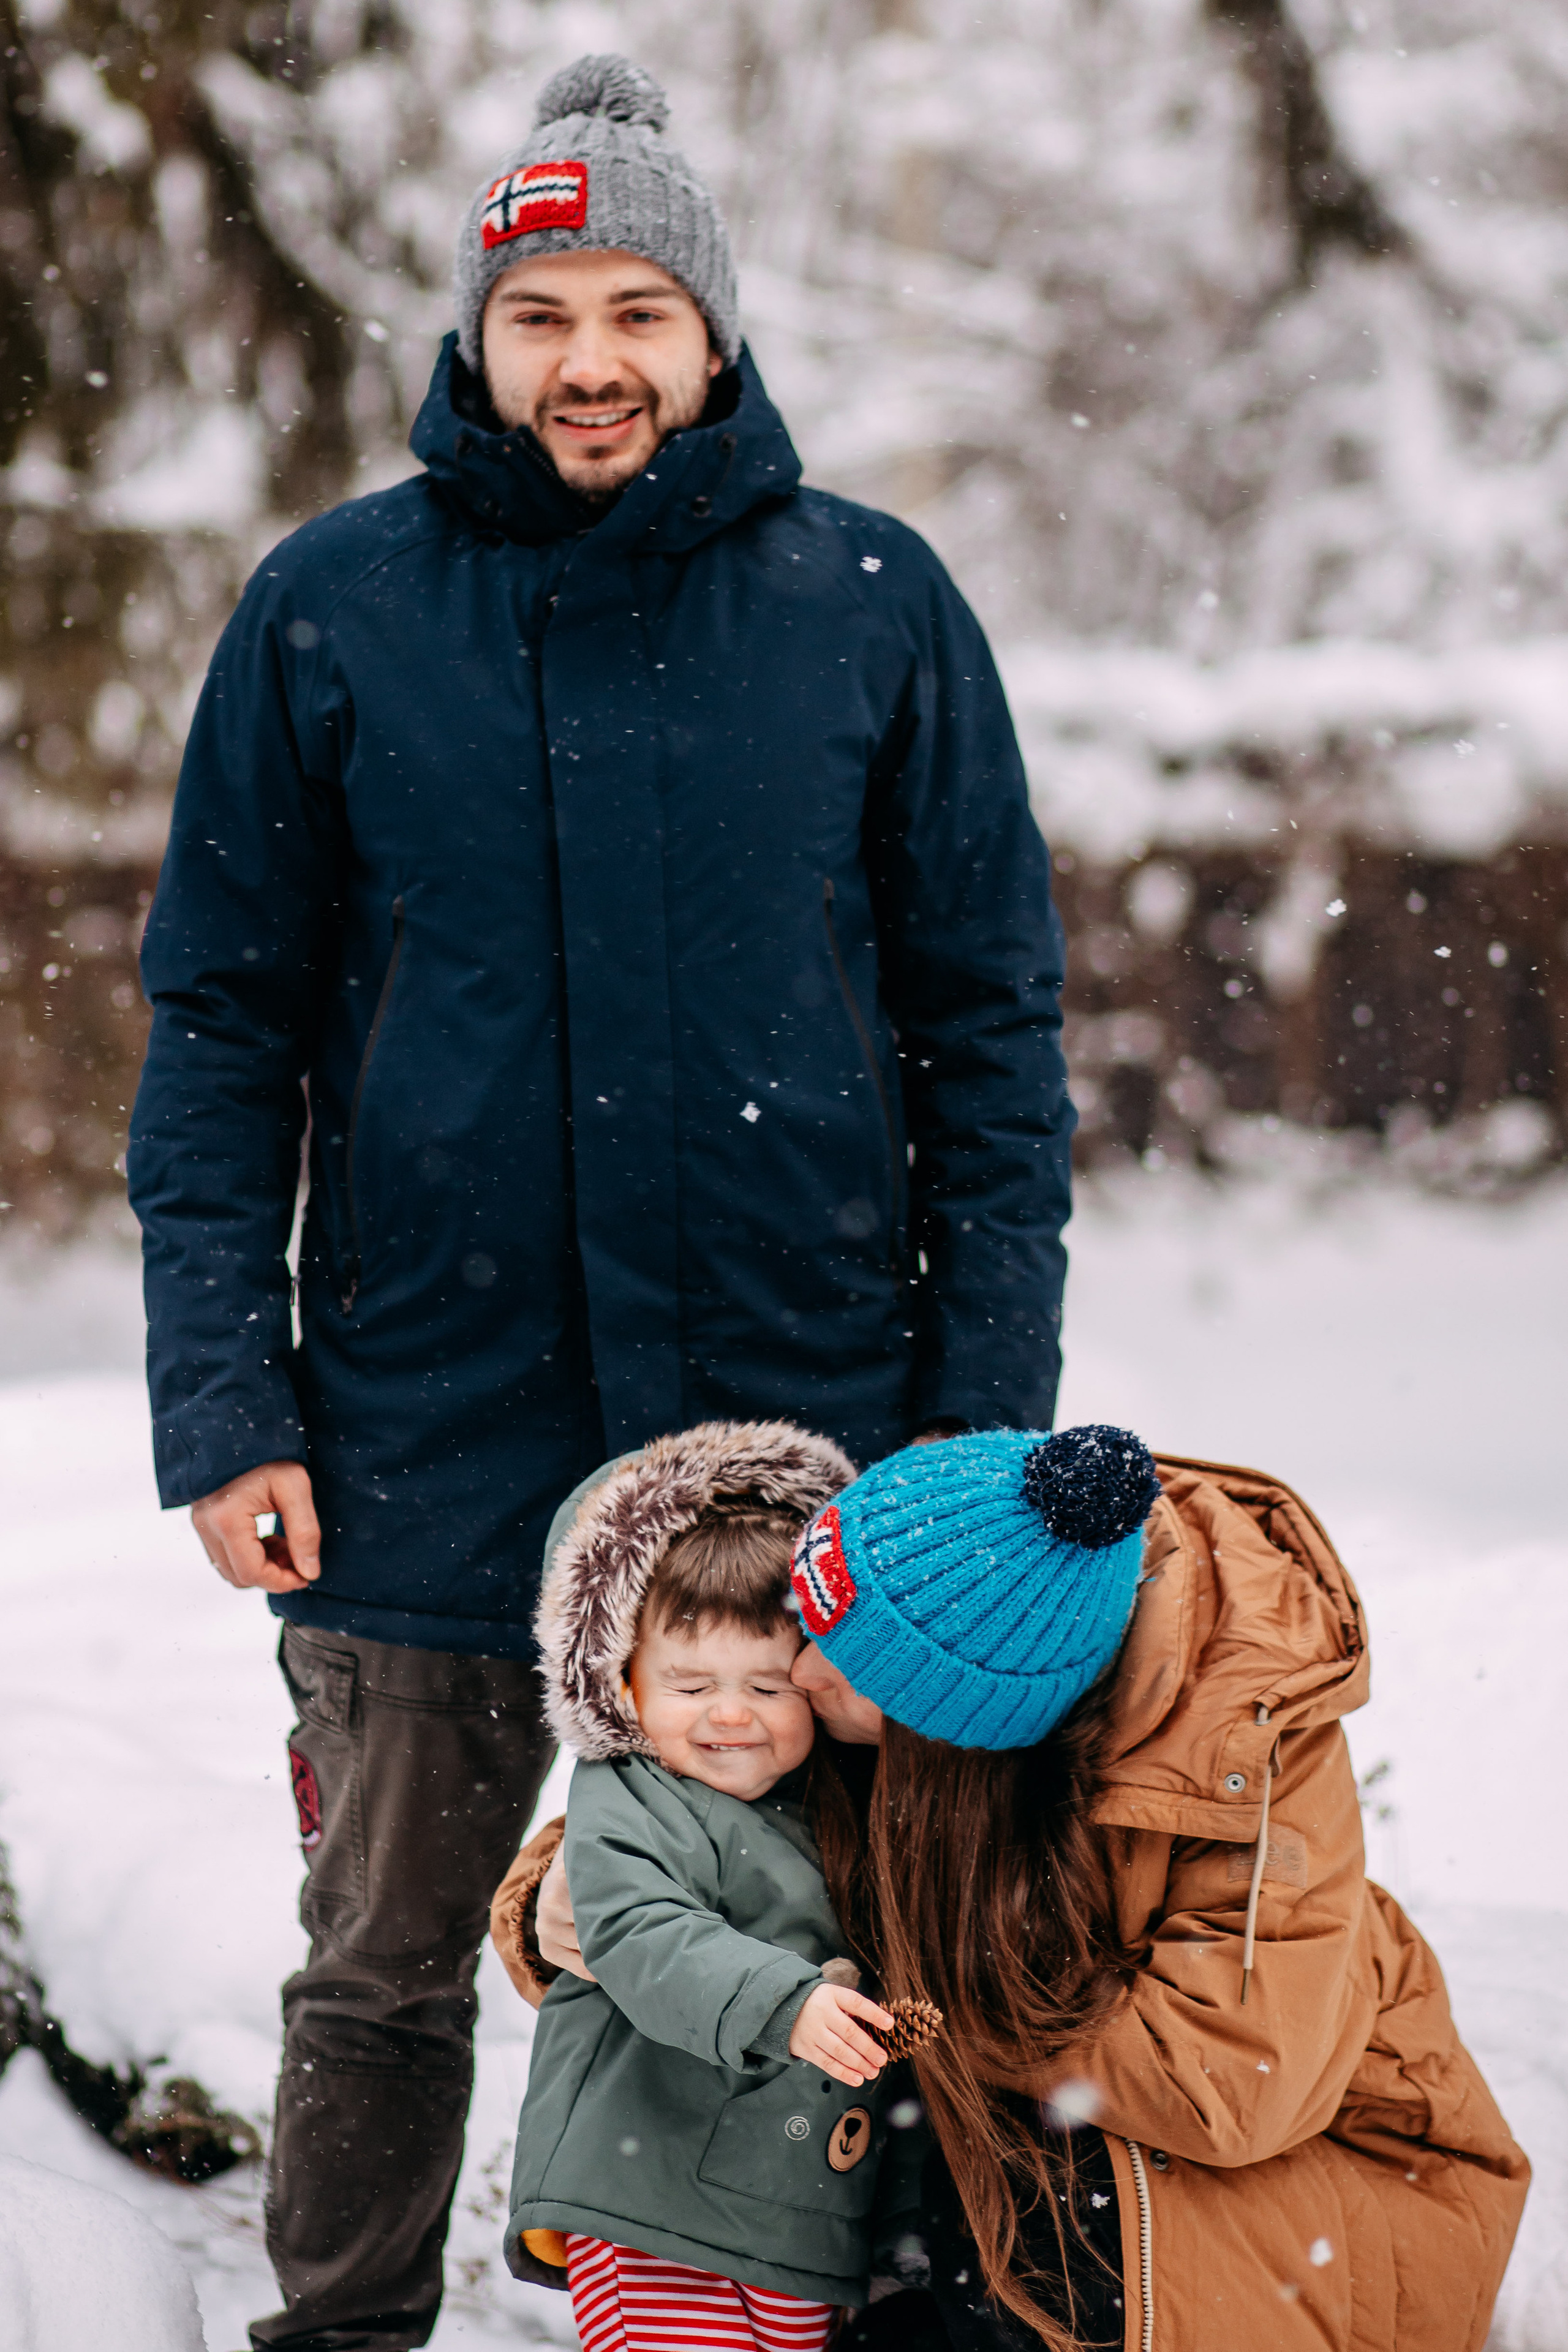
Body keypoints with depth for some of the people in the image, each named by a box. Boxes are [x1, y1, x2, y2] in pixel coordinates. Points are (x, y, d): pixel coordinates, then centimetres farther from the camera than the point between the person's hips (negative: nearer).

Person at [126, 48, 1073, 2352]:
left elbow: (991, 1023, 4)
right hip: (429, 1441, 0)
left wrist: (992, 1407, -2)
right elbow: (222, 1031, 4)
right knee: (385, 1971, 11)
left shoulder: (873, 604, 2)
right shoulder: (330, 610, 1)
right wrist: (221, 1402, -4)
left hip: (804, 1422, 0)